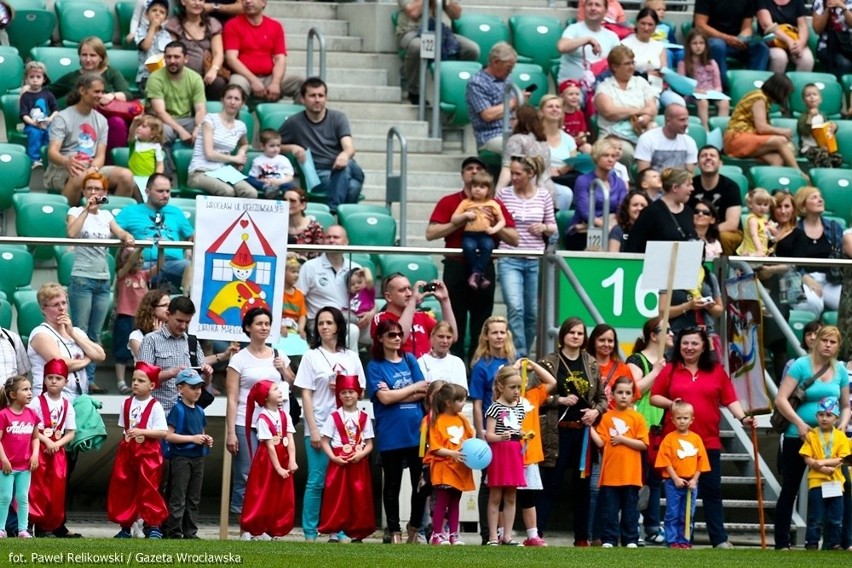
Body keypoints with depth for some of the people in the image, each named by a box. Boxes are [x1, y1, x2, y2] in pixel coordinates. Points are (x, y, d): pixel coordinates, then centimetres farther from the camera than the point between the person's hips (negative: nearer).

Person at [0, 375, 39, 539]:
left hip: (25, 466, 4)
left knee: (23, 498, 8)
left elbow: (35, 437, 11)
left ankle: (23, 529, 13)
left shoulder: (32, 414, 4)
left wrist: (35, 455, -3)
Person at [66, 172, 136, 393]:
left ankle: (90, 379, 9)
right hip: (82, 279, -5)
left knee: (95, 334, 6)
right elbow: (71, 232, -18)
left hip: (103, 280, 5)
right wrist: (87, 209, -16)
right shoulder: (76, 212, 1)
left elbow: (120, 232, 1)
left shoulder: (106, 215, 15)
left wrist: (128, 237, -21)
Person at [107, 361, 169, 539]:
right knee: (123, 488, 7)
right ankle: (125, 526, 17)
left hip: (148, 452, -5)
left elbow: (163, 432, -13)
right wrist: (127, 435, 0)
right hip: (128, 450, 5)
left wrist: (141, 431, -21)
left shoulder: (155, 406, -9)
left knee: (148, 489, -5)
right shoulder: (127, 403, 7)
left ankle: (154, 526, 4)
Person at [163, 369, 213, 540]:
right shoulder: (178, 410, -10)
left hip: (197, 458, 7)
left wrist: (207, 440, 2)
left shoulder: (200, 411, 12)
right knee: (178, 499, -5)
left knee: (194, 499, 11)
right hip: (181, 457, -7)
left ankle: (190, 532, 17)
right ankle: (174, 533, -3)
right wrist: (193, 438, -18)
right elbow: (168, 435, -16)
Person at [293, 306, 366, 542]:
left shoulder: (351, 358, 11)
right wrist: (313, 430, -9)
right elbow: (306, 395, -2)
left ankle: (338, 531, 7)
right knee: (316, 482, -3)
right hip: (319, 427, -3)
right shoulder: (311, 356, 2)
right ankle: (310, 533, 1)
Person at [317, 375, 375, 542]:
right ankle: (333, 532, 0)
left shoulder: (364, 418, 6)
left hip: (359, 463, 2)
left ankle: (357, 533, 8)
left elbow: (369, 444, 5)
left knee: (359, 498, 1)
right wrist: (333, 457, -14)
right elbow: (325, 441, 0)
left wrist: (361, 454, -13)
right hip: (338, 462, -1)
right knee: (336, 498, -4)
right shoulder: (334, 417, 1)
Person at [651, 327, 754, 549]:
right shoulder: (670, 370, 6)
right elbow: (654, 397, 7)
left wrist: (742, 417, -10)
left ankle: (720, 539, 2)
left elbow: (730, 399, 5)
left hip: (709, 441, 1)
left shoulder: (717, 371, 8)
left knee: (712, 490, 2)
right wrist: (670, 403, -11)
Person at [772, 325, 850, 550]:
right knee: (789, 490, 4)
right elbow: (781, 400, -13)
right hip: (798, 436, -4)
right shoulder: (801, 365, -8)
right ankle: (781, 542, 9)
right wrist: (800, 424, -20)